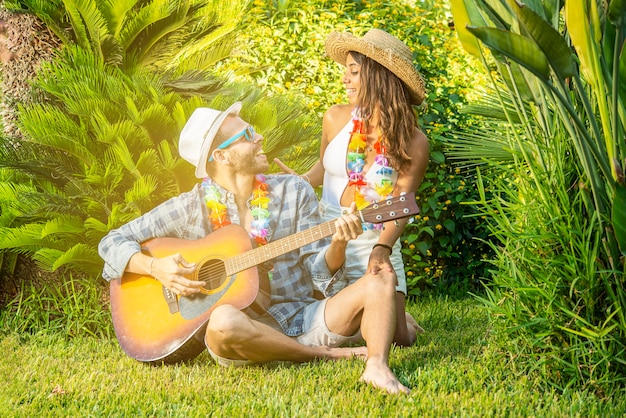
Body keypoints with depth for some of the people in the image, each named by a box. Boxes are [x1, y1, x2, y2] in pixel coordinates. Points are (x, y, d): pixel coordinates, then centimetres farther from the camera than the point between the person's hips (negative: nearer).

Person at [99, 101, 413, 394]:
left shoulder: (294, 192, 4)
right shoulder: (192, 207, -2)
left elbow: (320, 270, 1)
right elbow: (112, 242, 1)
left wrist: (338, 244, -21)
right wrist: (156, 267, -17)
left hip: (303, 318, 2)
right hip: (246, 327, -2)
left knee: (382, 279, -15)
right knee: (224, 320, -38)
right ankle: (324, 354, -16)